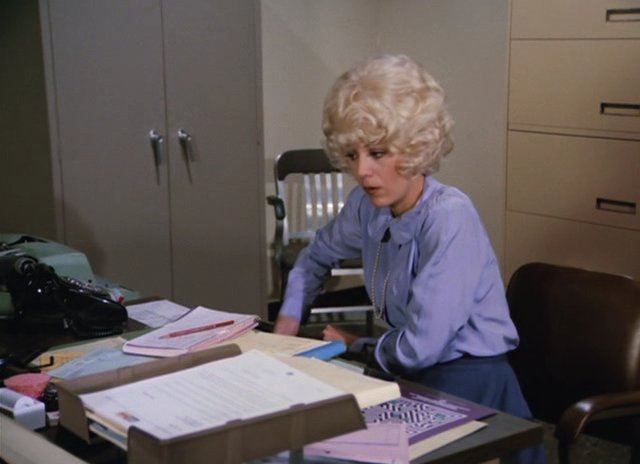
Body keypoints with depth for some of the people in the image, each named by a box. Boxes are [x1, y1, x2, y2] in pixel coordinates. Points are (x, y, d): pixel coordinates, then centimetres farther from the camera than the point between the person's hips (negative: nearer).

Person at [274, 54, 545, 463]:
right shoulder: (368, 204, -2)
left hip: (469, 389, -6)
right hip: (412, 377, 6)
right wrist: (289, 319, 4)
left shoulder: (450, 217, -24)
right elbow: (316, 257, 20)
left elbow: (419, 347, -25)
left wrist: (355, 346, -7)